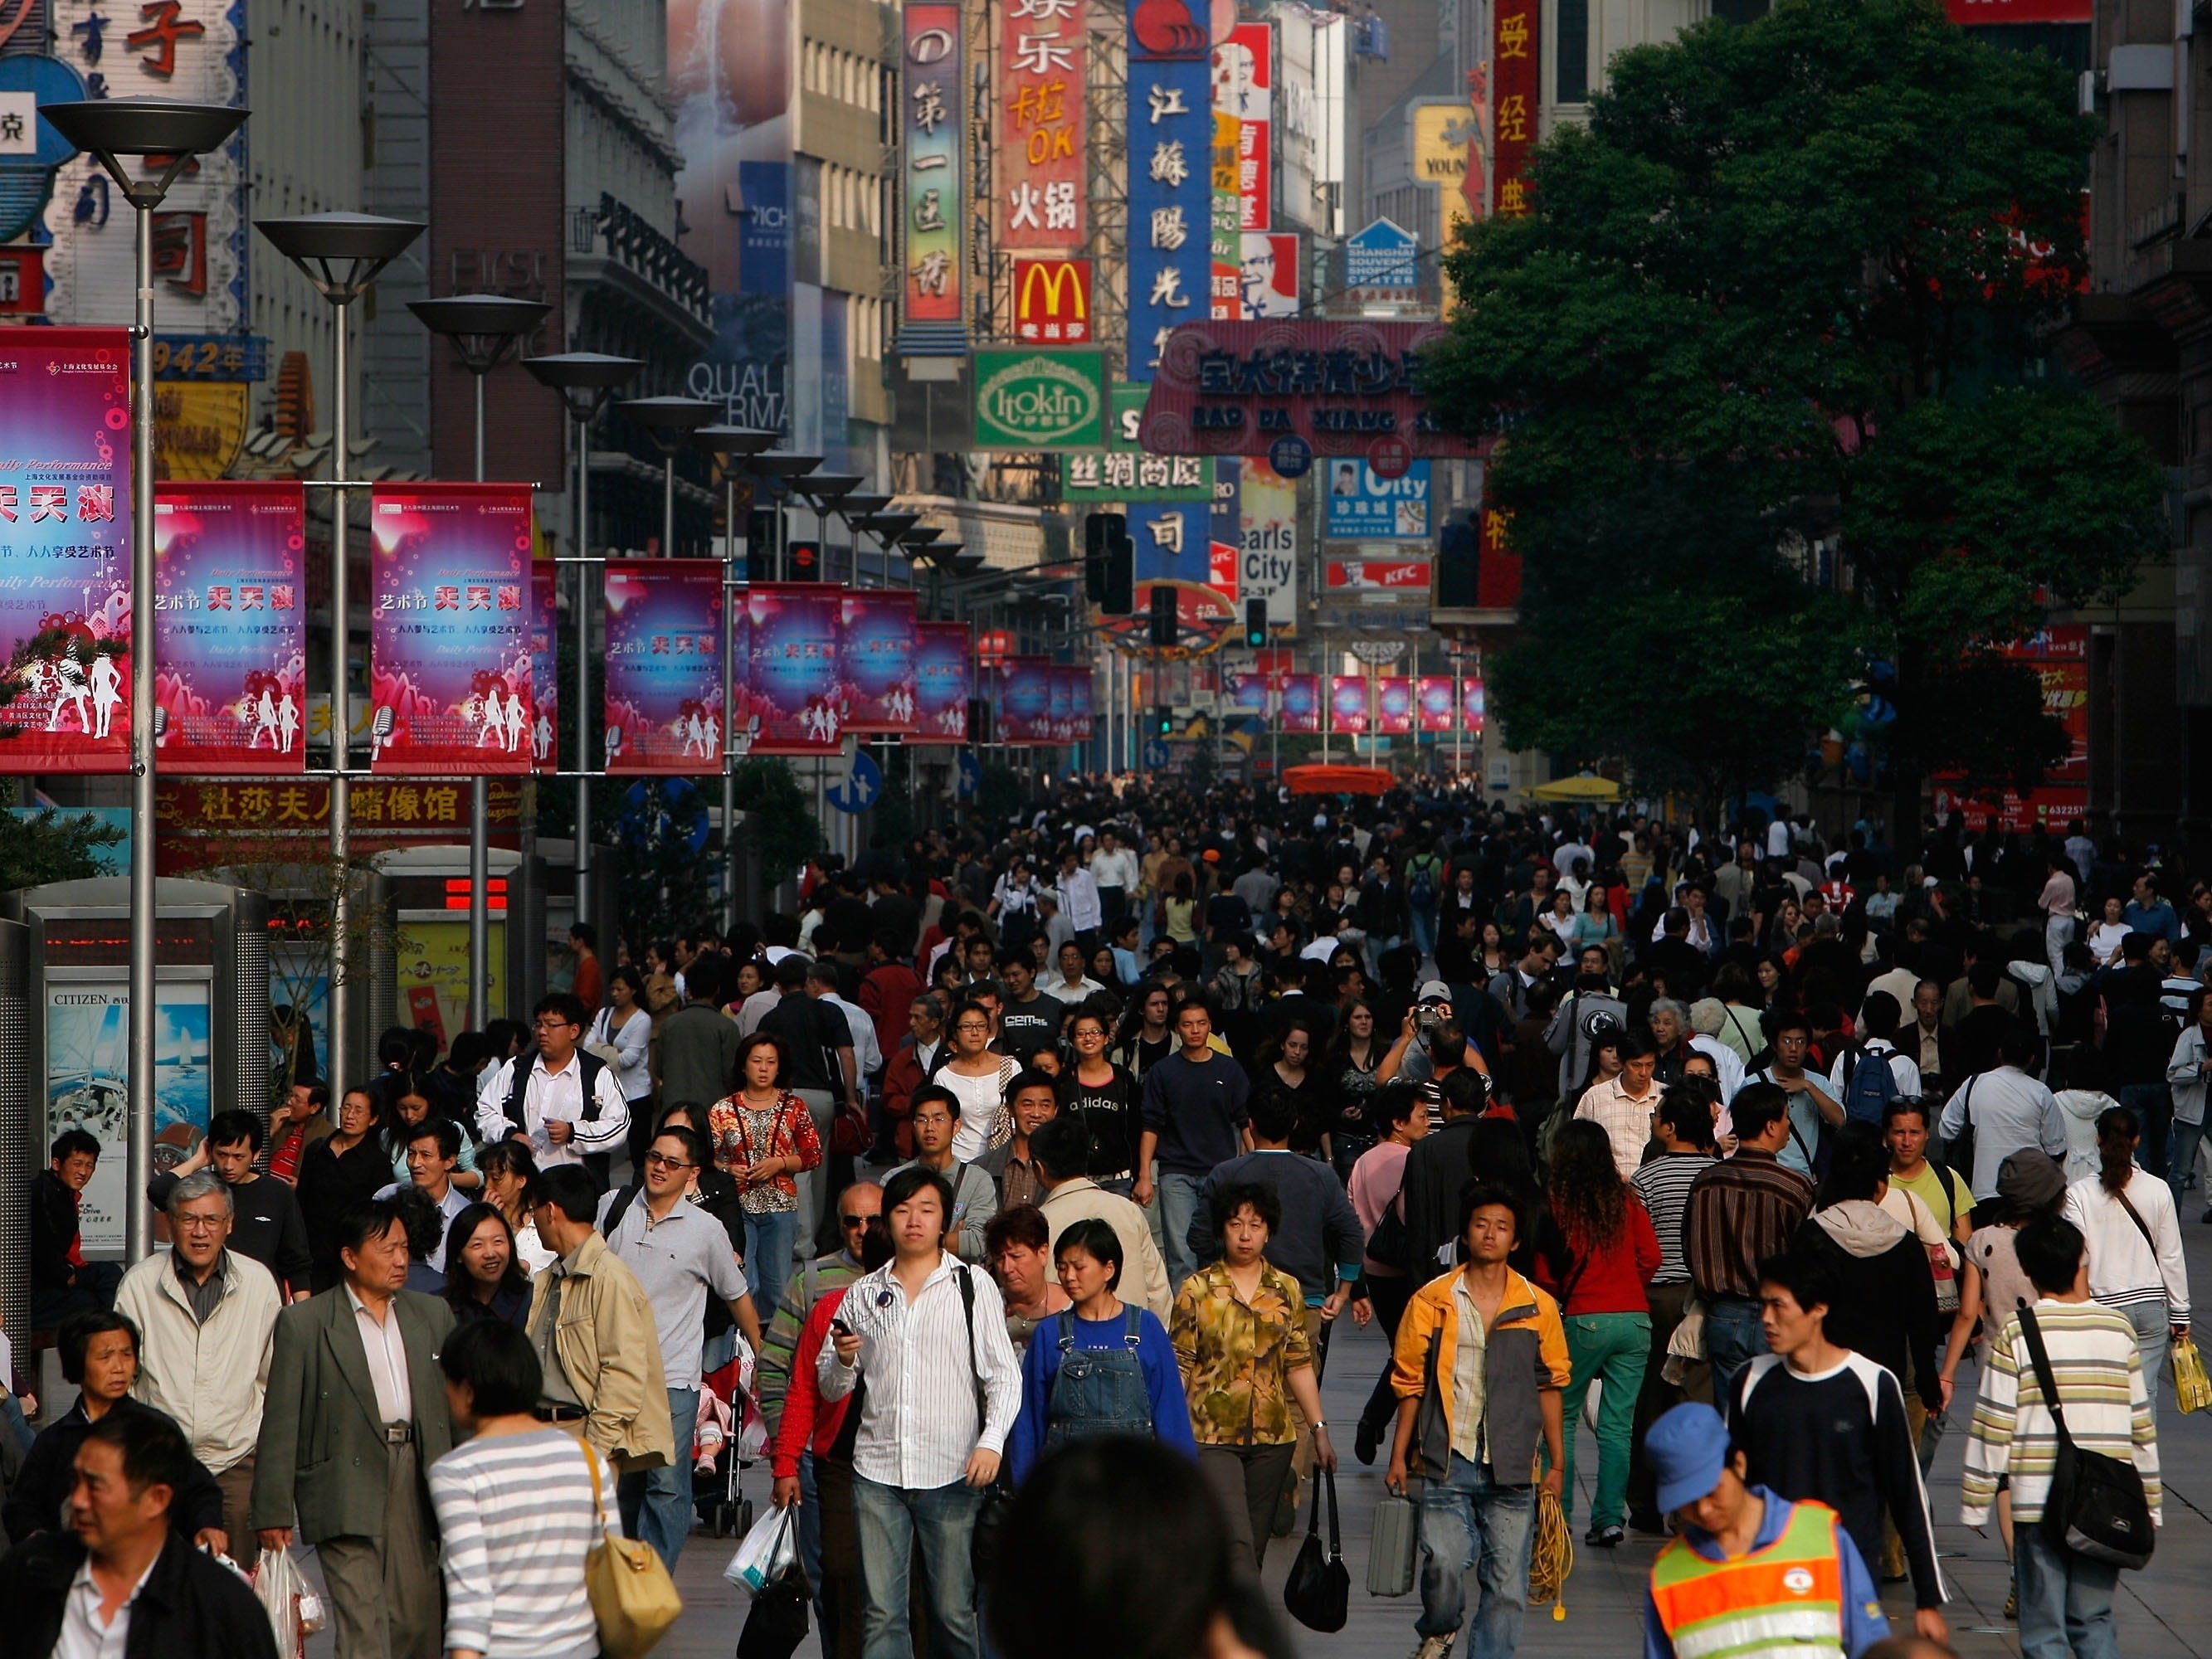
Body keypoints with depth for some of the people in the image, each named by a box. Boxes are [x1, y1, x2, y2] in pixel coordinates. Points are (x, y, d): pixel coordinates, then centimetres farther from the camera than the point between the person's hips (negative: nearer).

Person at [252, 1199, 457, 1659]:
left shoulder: (433, 1315, 14)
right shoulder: (302, 1323, 0)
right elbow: (280, 1425, -1)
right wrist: (273, 1512, -5)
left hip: (418, 1485, 4)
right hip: (347, 1493, -4)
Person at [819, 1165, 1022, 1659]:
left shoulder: (974, 1287, 5)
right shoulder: (862, 1293, 12)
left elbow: (1004, 1375, 1)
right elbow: (831, 1388, 16)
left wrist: (992, 1441, -14)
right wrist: (843, 1360, -7)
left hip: (951, 1474, -2)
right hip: (877, 1471, 2)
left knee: (953, 1610, 0)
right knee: (881, 1610, -3)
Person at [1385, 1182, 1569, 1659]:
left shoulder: (1538, 1307, 6)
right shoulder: (1432, 1300, 4)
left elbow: (1550, 1386, 12)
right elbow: (1410, 1382, 9)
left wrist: (1557, 1463, 10)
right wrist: (1399, 1455, 7)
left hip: (1512, 1468, 1)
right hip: (1448, 1460, -1)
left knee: (1507, 1580, -2)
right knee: (1443, 1561, -12)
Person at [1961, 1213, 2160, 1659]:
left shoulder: (2016, 1332, -6)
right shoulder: (2118, 1329, 3)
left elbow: (1993, 1426, -6)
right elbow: (2142, 1425, 8)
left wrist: (1974, 1503, 2)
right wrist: (2150, 1505, 17)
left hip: (2039, 1504, -3)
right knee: (2094, 1622, 13)